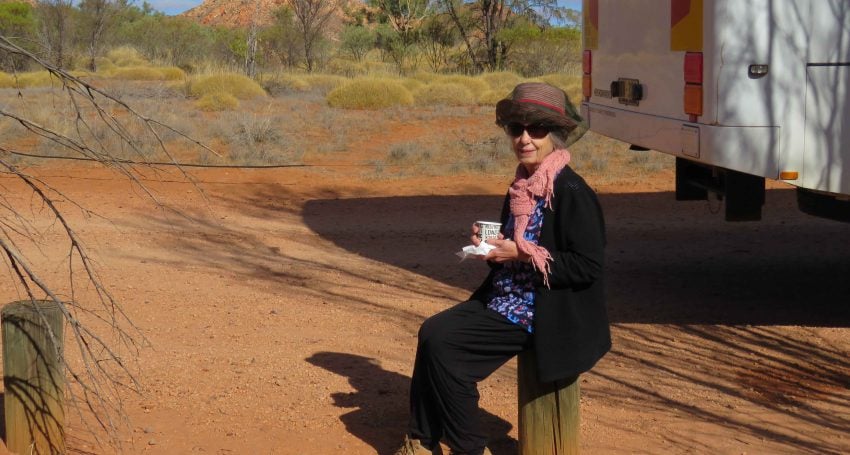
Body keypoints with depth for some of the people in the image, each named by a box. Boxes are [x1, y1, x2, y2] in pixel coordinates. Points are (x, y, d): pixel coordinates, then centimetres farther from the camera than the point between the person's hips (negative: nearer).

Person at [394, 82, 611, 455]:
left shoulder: (571, 192, -17)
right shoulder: (522, 186, 10)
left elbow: (590, 267, -21)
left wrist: (523, 254, -22)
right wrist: (491, 245, -3)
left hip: (541, 315, -9)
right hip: (504, 300, 9)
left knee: (445, 348, -16)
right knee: (433, 333, -4)